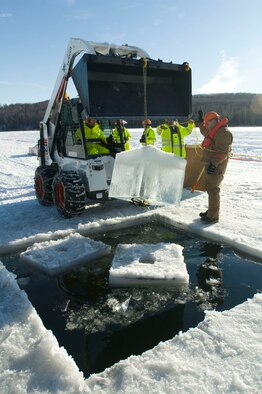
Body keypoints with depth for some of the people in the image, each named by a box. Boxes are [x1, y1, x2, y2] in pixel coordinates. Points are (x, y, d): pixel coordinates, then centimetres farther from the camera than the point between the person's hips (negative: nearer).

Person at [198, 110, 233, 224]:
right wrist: (201, 121, 32)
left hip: (215, 167, -11)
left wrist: (214, 164, -31)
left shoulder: (223, 132, -16)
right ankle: (211, 211, 30)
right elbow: (204, 132, 40)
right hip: (209, 165, 11)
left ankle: (213, 216, -1)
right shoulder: (214, 131, 17)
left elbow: (223, 151, -25)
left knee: (213, 190, -8)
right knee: (210, 189, 18)